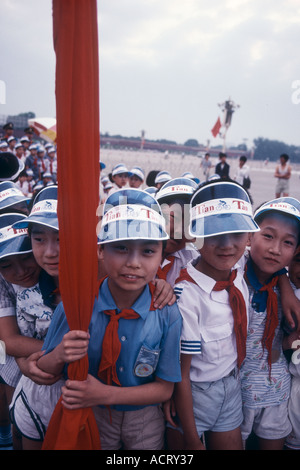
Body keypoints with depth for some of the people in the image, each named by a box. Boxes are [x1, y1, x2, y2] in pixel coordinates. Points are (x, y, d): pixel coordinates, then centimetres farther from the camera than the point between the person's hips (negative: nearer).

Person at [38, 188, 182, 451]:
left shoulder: (167, 316, -22)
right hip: (90, 418, 0)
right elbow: (44, 369, -10)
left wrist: (106, 394, -26)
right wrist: (60, 355, -34)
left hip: (145, 421, 0)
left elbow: (164, 389, -13)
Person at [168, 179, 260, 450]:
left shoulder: (240, 274, -13)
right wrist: (192, 440, -12)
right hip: (193, 394, -5)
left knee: (232, 445, 22)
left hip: (232, 386, 5)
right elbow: (180, 374, -21)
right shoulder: (187, 293, -29)